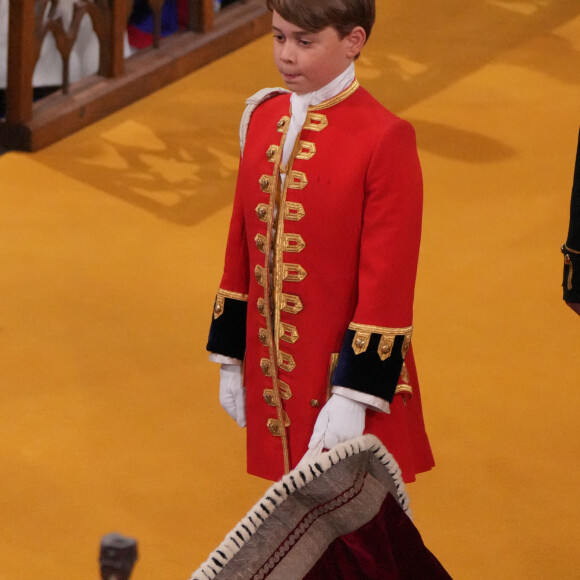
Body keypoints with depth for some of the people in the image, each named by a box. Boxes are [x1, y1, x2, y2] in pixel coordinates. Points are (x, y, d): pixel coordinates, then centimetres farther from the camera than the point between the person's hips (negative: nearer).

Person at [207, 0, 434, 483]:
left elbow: (388, 280, -16)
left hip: (347, 371, -6)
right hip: (273, 378, 6)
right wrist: (230, 360, 13)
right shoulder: (264, 118, 5)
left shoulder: (385, 140, -15)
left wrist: (353, 397, -18)